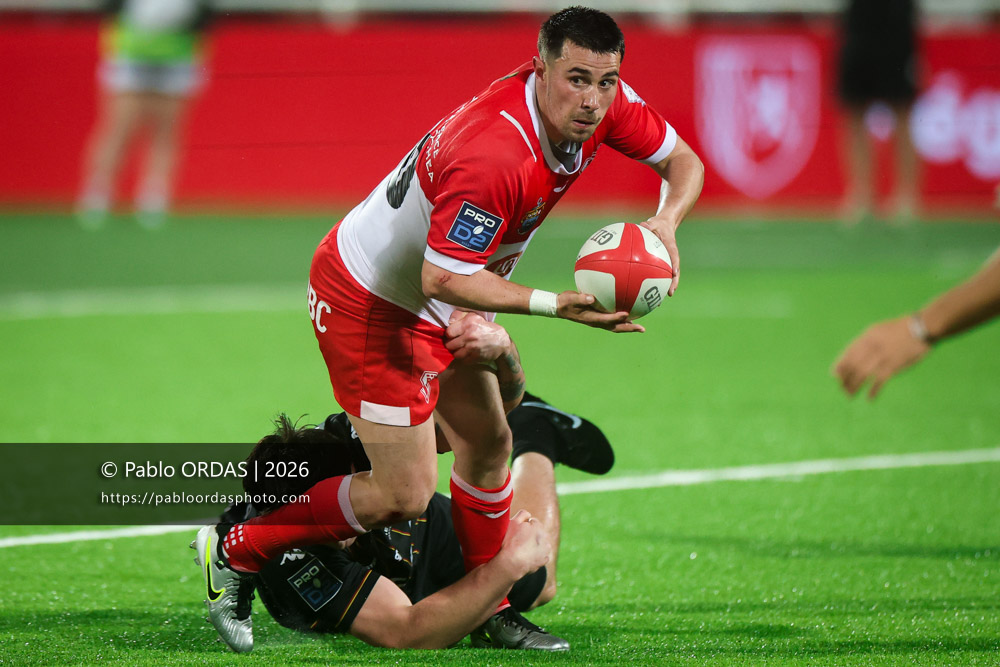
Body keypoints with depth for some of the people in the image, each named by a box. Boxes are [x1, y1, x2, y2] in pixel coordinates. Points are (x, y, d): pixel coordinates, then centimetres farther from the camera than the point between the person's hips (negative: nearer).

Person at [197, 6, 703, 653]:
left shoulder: (608, 103, -12)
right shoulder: (492, 155, -37)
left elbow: (684, 161, 3)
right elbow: (441, 278, -33)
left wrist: (666, 222, -18)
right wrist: (554, 305, -37)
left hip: (443, 304, 9)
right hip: (372, 301, -9)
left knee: (488, 441, 19)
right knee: (404, 496, -9)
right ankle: (236, 549, 6)